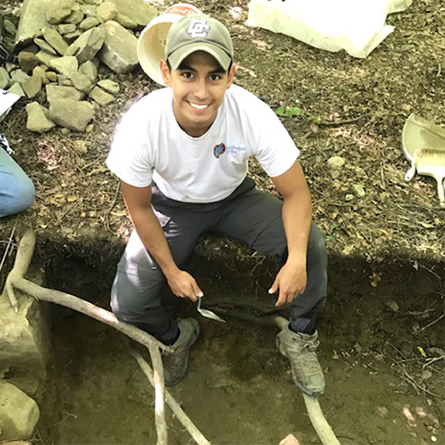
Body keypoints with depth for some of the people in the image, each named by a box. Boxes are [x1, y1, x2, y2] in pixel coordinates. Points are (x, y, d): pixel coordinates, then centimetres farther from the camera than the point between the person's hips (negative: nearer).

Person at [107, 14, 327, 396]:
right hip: (171, 207, 0)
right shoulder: (140, 126, -32)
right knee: (128, 305, -13)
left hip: (234, 198, 1)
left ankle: (300, 337, 7)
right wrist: (171, 270, -12)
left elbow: (296, 193, -21)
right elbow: (139, 208, -15)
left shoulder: (254, 116, -31)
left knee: (311, 244, -21)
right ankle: (175, 336, 24)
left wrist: (297, 258, -36)